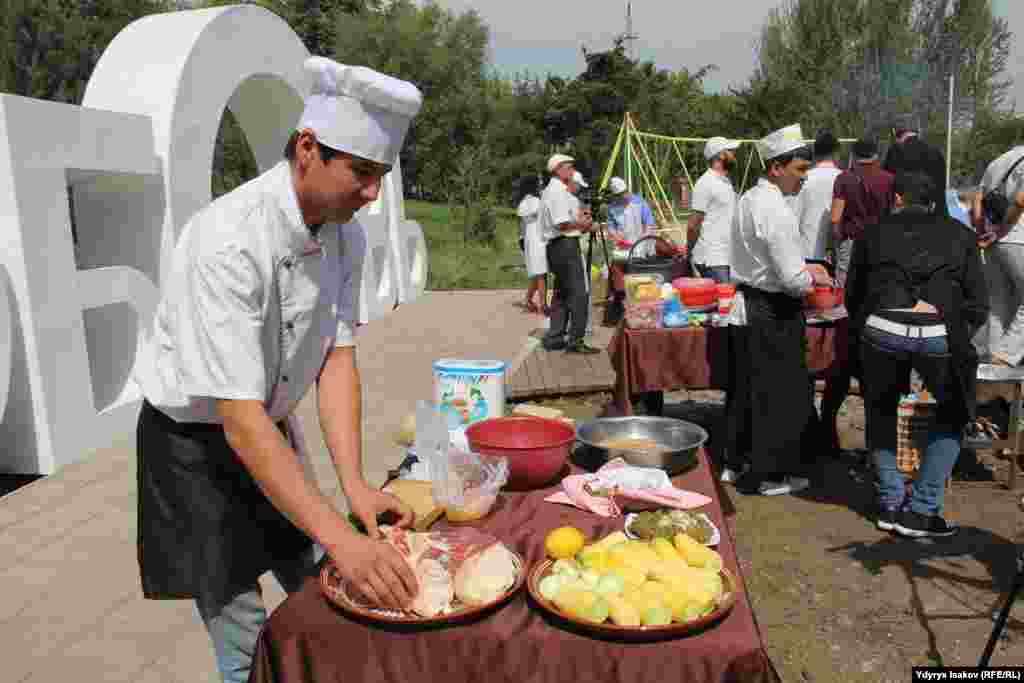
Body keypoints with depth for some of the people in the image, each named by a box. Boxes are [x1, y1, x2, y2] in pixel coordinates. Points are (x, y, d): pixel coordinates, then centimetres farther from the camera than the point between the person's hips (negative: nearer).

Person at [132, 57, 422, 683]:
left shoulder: (341, 235, -9)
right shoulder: (230, 241, -33)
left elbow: (338, 357, -8)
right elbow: (239, 417, -35)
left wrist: (355, 484, -19)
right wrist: (341, 538, -39)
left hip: (273, 431, 7)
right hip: (195, 444, -6)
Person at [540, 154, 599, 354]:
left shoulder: (550, 191, 20)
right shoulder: (559, 191, -13)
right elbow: (562, 223, -20)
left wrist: (580, 224, 14)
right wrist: (580, 224, -6)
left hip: (557, 247, 11)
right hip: (566, 246, -11)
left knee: (562, 293, 14)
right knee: (579, 293, -9)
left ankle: (554, 338, 18)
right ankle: (575, 340, -9)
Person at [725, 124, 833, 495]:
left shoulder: (748, 198, 10)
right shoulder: (775, 210, -21)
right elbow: (792, 279, -23)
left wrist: (804, 269, 13)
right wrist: (812, 280, -2)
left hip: (745, 307, 10)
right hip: (773, 314, -9)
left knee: (745, 387, 17)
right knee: (780, 393, 3)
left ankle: (736, 462, 29)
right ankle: (767, 474, 15)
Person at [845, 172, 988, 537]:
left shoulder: (874, 232, 18)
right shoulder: (959, 234, 19)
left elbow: (852, 295, 20)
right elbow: (978, 304, 14)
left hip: (882, 329, 0)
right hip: (938, 334, 0)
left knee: (882, 412, 24)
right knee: (952, 415, 23)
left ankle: (890, 505, 27)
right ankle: (921, 511, 20)